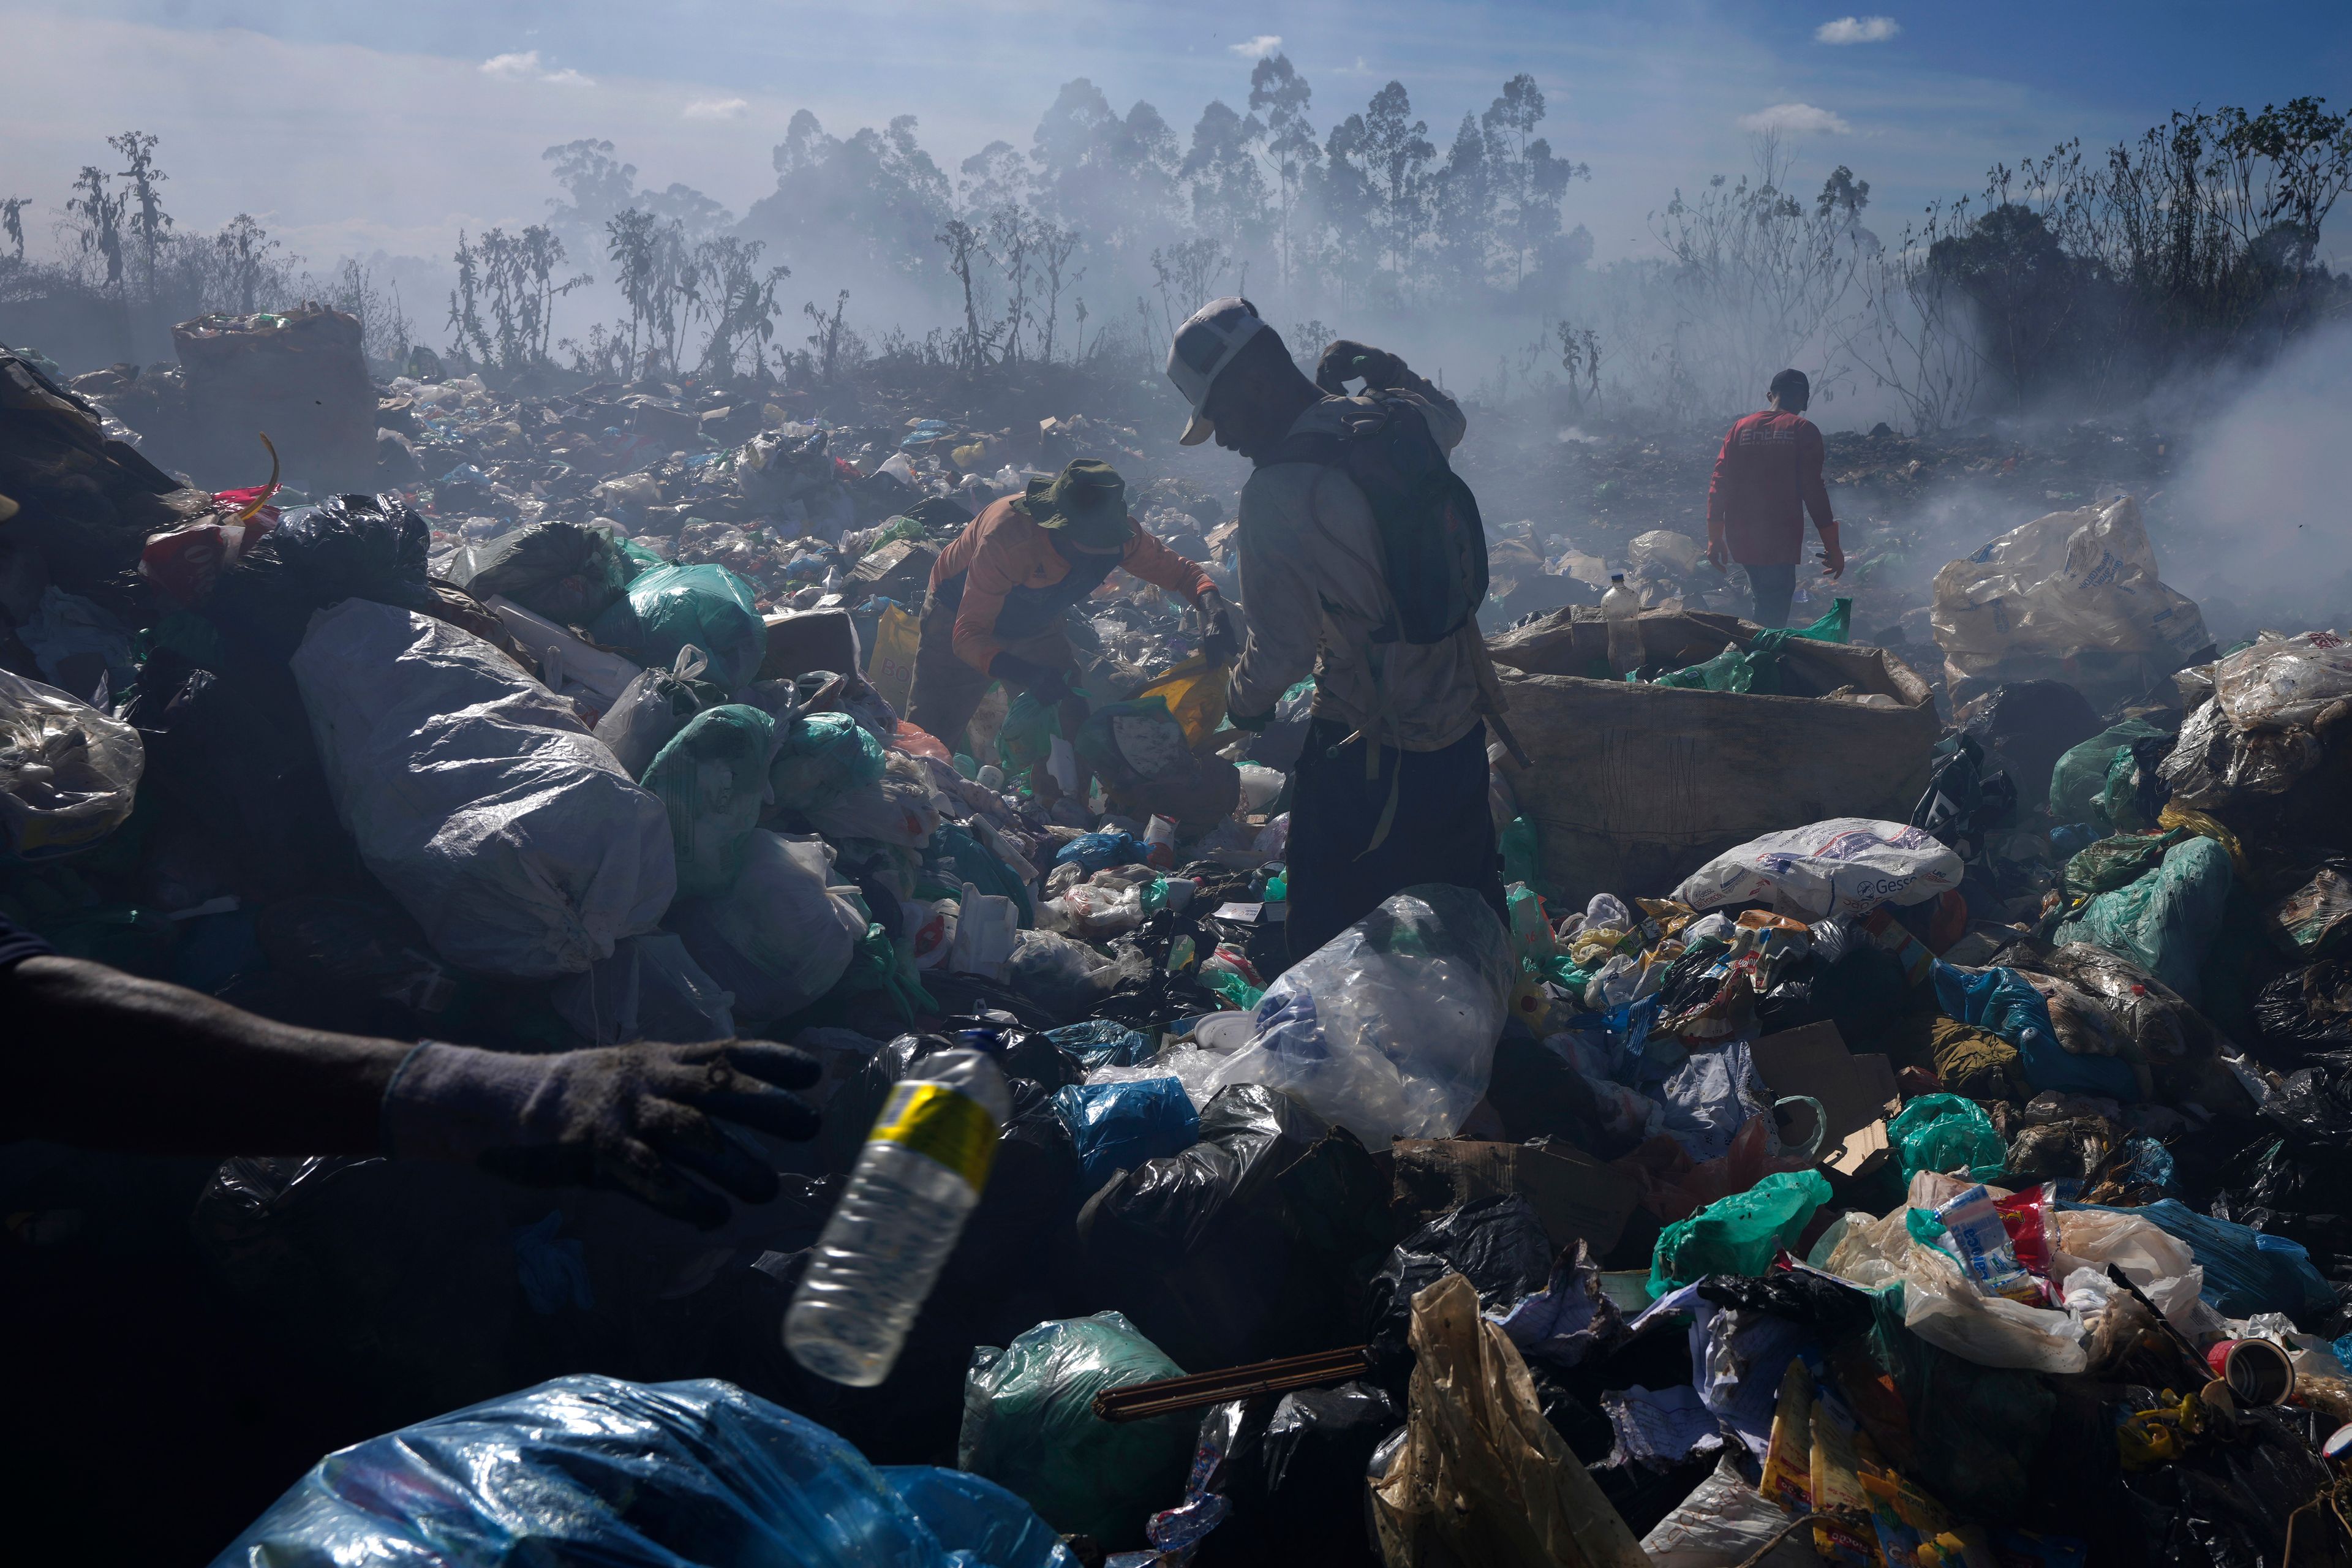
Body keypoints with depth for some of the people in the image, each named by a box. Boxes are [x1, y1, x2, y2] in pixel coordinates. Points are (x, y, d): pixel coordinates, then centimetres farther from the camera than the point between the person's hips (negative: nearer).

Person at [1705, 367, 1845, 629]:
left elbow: (1719, 485, 5)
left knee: (1764, 604, 23)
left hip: (1741, 539, 5)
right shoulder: (1803, 431, -4)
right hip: (1781, 541, -5)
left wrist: (1715, 538, 12)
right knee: (1773, 617, -3)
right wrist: (1832, 547, -5)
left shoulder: (1740, 429, 8)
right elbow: (1814, 491, -9)